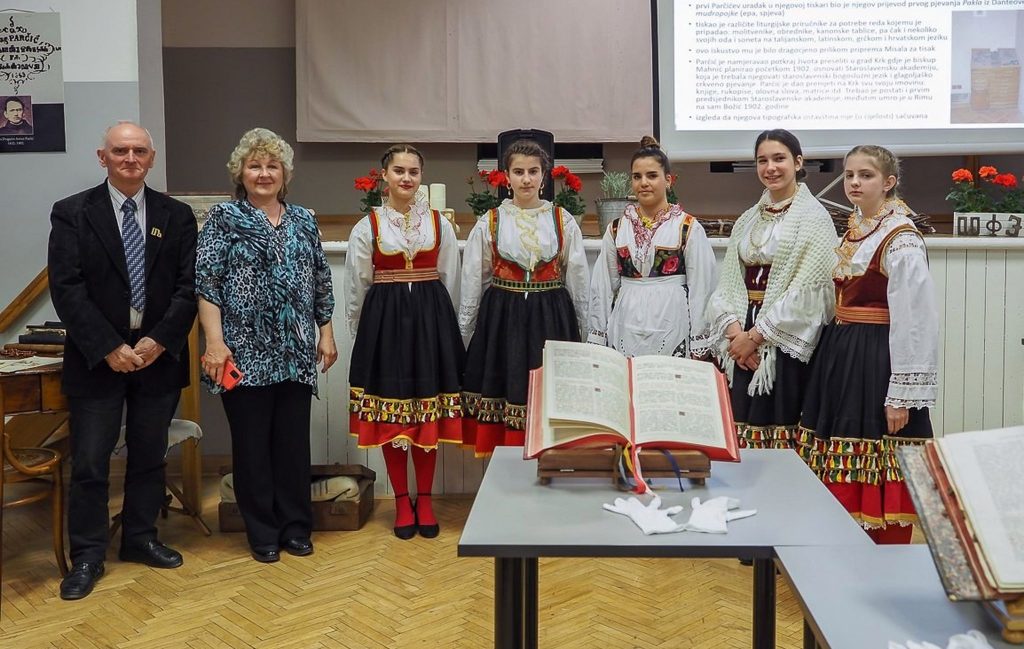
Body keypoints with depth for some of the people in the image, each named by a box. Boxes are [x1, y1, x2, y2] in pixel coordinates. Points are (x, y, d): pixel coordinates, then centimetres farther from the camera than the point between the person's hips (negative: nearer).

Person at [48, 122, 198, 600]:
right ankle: (87, 556, 16)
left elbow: (188, 287, 0)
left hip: (159, 356, 2)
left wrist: (159, 341, -12)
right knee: (89, 462, 3)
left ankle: (140, 539, 29)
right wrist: (110, 348, -15)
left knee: (150, 456, 12)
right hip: (97, 358, -2)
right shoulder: (72, 213, -2)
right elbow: (66, 289, -8)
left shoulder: (176, 216, 4)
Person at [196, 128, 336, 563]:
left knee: (294, 440, 7)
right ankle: (262, 533, 17)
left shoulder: (303, 221, 12)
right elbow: (206, 284, -7)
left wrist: (326, 333, 12)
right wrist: (215, 342, -15)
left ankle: (296, 527, 20)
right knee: (252, 443, 4)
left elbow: (321, 283, 16)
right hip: (246, 352, -3)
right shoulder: (223, 219, 0)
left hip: (296, 353, 3)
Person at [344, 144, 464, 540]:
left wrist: (441, 323, 10)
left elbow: (449, 282, 10)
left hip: (431, 318, 1)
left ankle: (424, 500, 19)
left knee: (429, 413, 5)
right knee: (390, 414, 3)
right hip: (384, 320, -1)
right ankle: (402, 501, 18)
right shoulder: (368, 226, 2)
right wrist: (364, 330, 9)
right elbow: (356, 287, 6)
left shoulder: (439, 223, 5)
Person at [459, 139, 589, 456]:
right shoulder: (489, 222, 2)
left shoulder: (563, 221, 4)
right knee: (503, 393, 0)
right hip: (502, 319, 0)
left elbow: (578, 281, 9)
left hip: (551, 319, 0)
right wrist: (464, 333, 8)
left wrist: (581, 328, 11)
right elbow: (472, 282, 6)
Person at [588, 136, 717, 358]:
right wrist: (598, 338, 8)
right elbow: (603, 287, 11)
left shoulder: (689, 228, 0)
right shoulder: (616, 229, 9)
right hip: (625, 333, 3)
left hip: (672, 330, -2)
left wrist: (699, 347, -4)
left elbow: (701, 289, -1)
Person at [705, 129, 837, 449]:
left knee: (781, 436, -5)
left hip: (789, 343, -5)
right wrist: (735, 331, -7)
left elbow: (806, 289, -12)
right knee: (744, 433, 4)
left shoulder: (813, 217, -3)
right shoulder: (748, 219, 16)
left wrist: (756, 335, -13)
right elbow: (728, 282, 9)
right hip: (743, 341, 5)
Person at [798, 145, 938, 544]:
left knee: (879, 478, 0)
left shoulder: (900, 239, -13)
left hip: (879, 362, -8)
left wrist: (902, 395, -20)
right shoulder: (854, 230, 13)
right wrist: (836, 357, 16)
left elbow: (914, 320, -18)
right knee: (844, 476, 13)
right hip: (841, 359, 8)